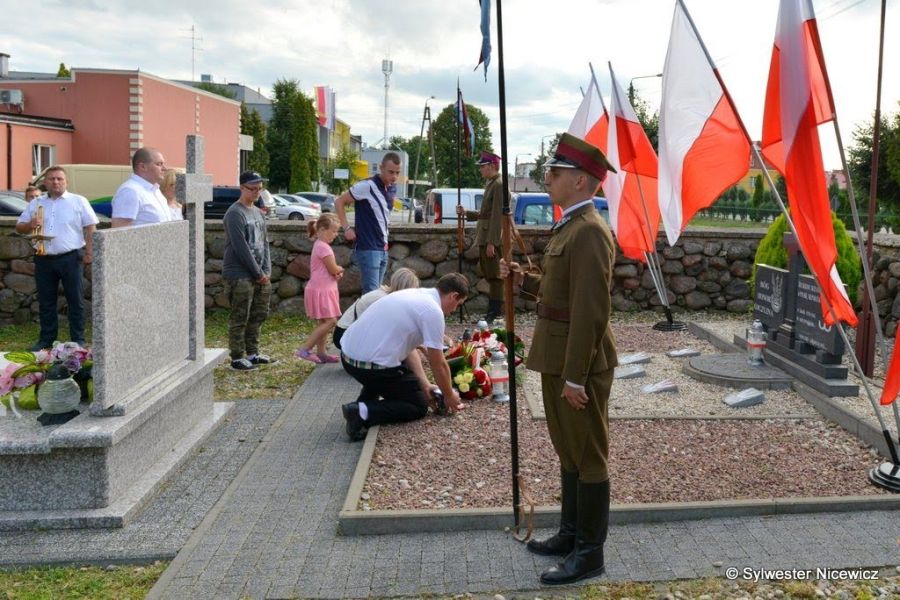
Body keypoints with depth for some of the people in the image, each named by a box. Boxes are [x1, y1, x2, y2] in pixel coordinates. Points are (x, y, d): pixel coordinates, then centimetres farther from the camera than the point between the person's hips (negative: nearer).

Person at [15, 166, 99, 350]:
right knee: (45, 302, 10)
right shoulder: (35, 204, 12)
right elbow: (19, 227, 16)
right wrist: (29, 225, -8)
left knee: (75, 300, 1)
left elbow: (90, 227, -1)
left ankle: (78, 340, 8)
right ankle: (46, 339, 20)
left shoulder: (78, 201, 2)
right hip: (44, 259, 4)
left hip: (70, 258, -4)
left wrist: (89, 251, -9)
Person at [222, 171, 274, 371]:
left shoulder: (258, 212, 16)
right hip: (240, 276, -8)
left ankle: (253, 353, 22)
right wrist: (258, 273, -13)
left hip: (260, 276, 8)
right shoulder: (235, 213, -11)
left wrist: (267, 270, 4)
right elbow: (241, 248, -16)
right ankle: (237, 358, 3)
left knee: (258, 315, 12)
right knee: (240, 319, -3)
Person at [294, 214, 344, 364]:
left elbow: (329, 269, 19)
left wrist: (337, 271, -2)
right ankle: (304, 349, -11)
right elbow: (334, 269, -19)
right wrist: (341, 269, 3)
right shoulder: (324, 247, -17)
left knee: (324, 322, 12)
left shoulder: (320, 245, 16)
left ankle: (321, 353, 16)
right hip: (321, 290, -10)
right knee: (330, 321, -12)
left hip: (324, 290, 10)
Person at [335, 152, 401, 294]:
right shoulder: (367, 186, -13)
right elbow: (339, 202, -7)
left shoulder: (390, 191, 11)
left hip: (383, 249, 8)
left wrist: (385, 241, 14)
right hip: (368, 249, -8)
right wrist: (347, 228, -11)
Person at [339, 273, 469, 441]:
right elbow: (438, 365, -6)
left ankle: (365, 403, 19)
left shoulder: (415, 295, 15)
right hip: (371, 366, -9)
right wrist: (449, 396, 10)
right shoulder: (433, 311, -11)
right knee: (419, 405, 10)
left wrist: (424, 383, 16)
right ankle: (365, 412, -9)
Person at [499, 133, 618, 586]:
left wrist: (575, 376, -23)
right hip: (558, 359, 10)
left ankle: (589, 553, 16)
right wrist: (523, 279, 7)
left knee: (588, 458, 3)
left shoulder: (589, 231, -20)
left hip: (579, 364, -10)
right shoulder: (570, 226, 13)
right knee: (568, 452, 20)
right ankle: (571, 532, 35)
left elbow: (591, 310, -24)